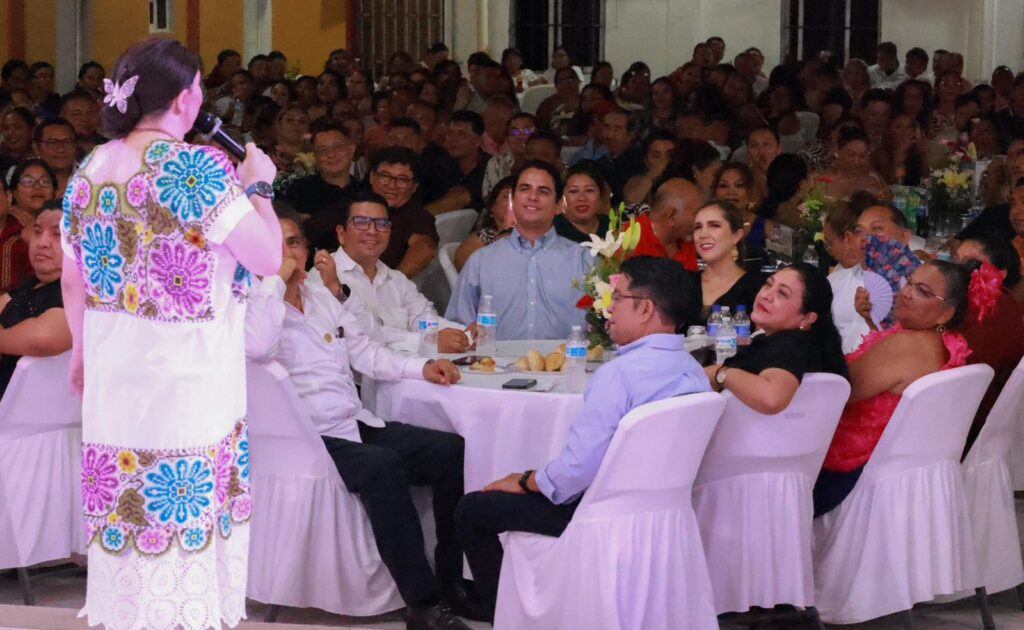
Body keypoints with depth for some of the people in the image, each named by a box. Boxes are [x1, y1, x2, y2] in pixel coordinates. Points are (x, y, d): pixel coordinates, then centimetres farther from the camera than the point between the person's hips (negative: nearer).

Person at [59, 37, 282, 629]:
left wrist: (83, 351, 28)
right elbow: (268, 257, -13)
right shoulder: (197, 167, -15)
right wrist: (256, 184, 1)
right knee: (188, 528, 2)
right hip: (186, 380, -6)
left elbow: (74, 281, 14)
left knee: (125, 523, 14)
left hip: (113, 379, 6)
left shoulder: (90, 171, 5)